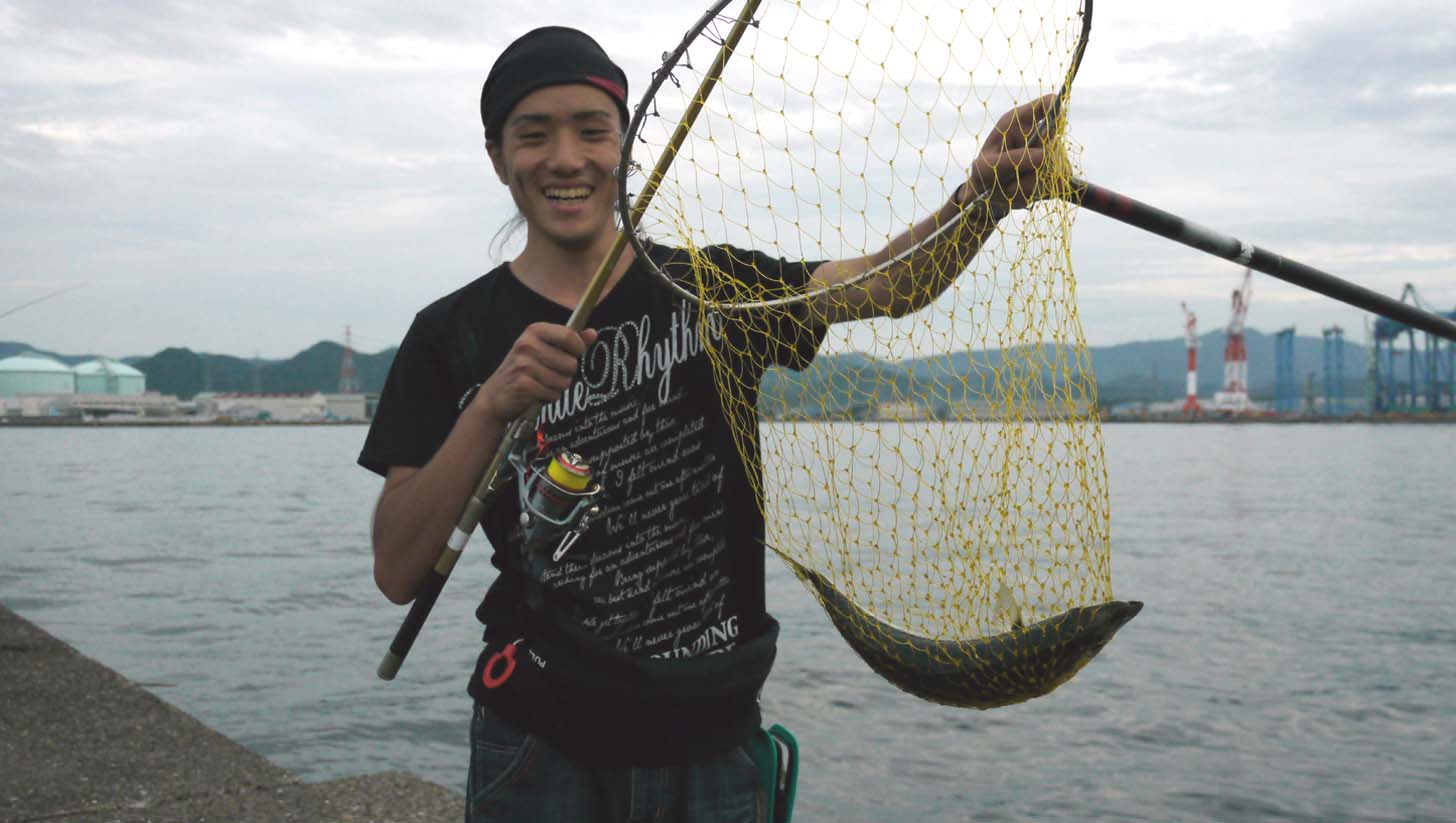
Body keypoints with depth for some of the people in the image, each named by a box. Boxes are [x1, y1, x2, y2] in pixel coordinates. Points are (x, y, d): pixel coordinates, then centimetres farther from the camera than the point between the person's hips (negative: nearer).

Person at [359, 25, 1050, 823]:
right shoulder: (453, 336, -4)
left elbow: (885, 284, -14)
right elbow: (396, 573, -10)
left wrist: (984, 196, -33)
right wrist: (490, 407, -23)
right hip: (538, 752, -1)